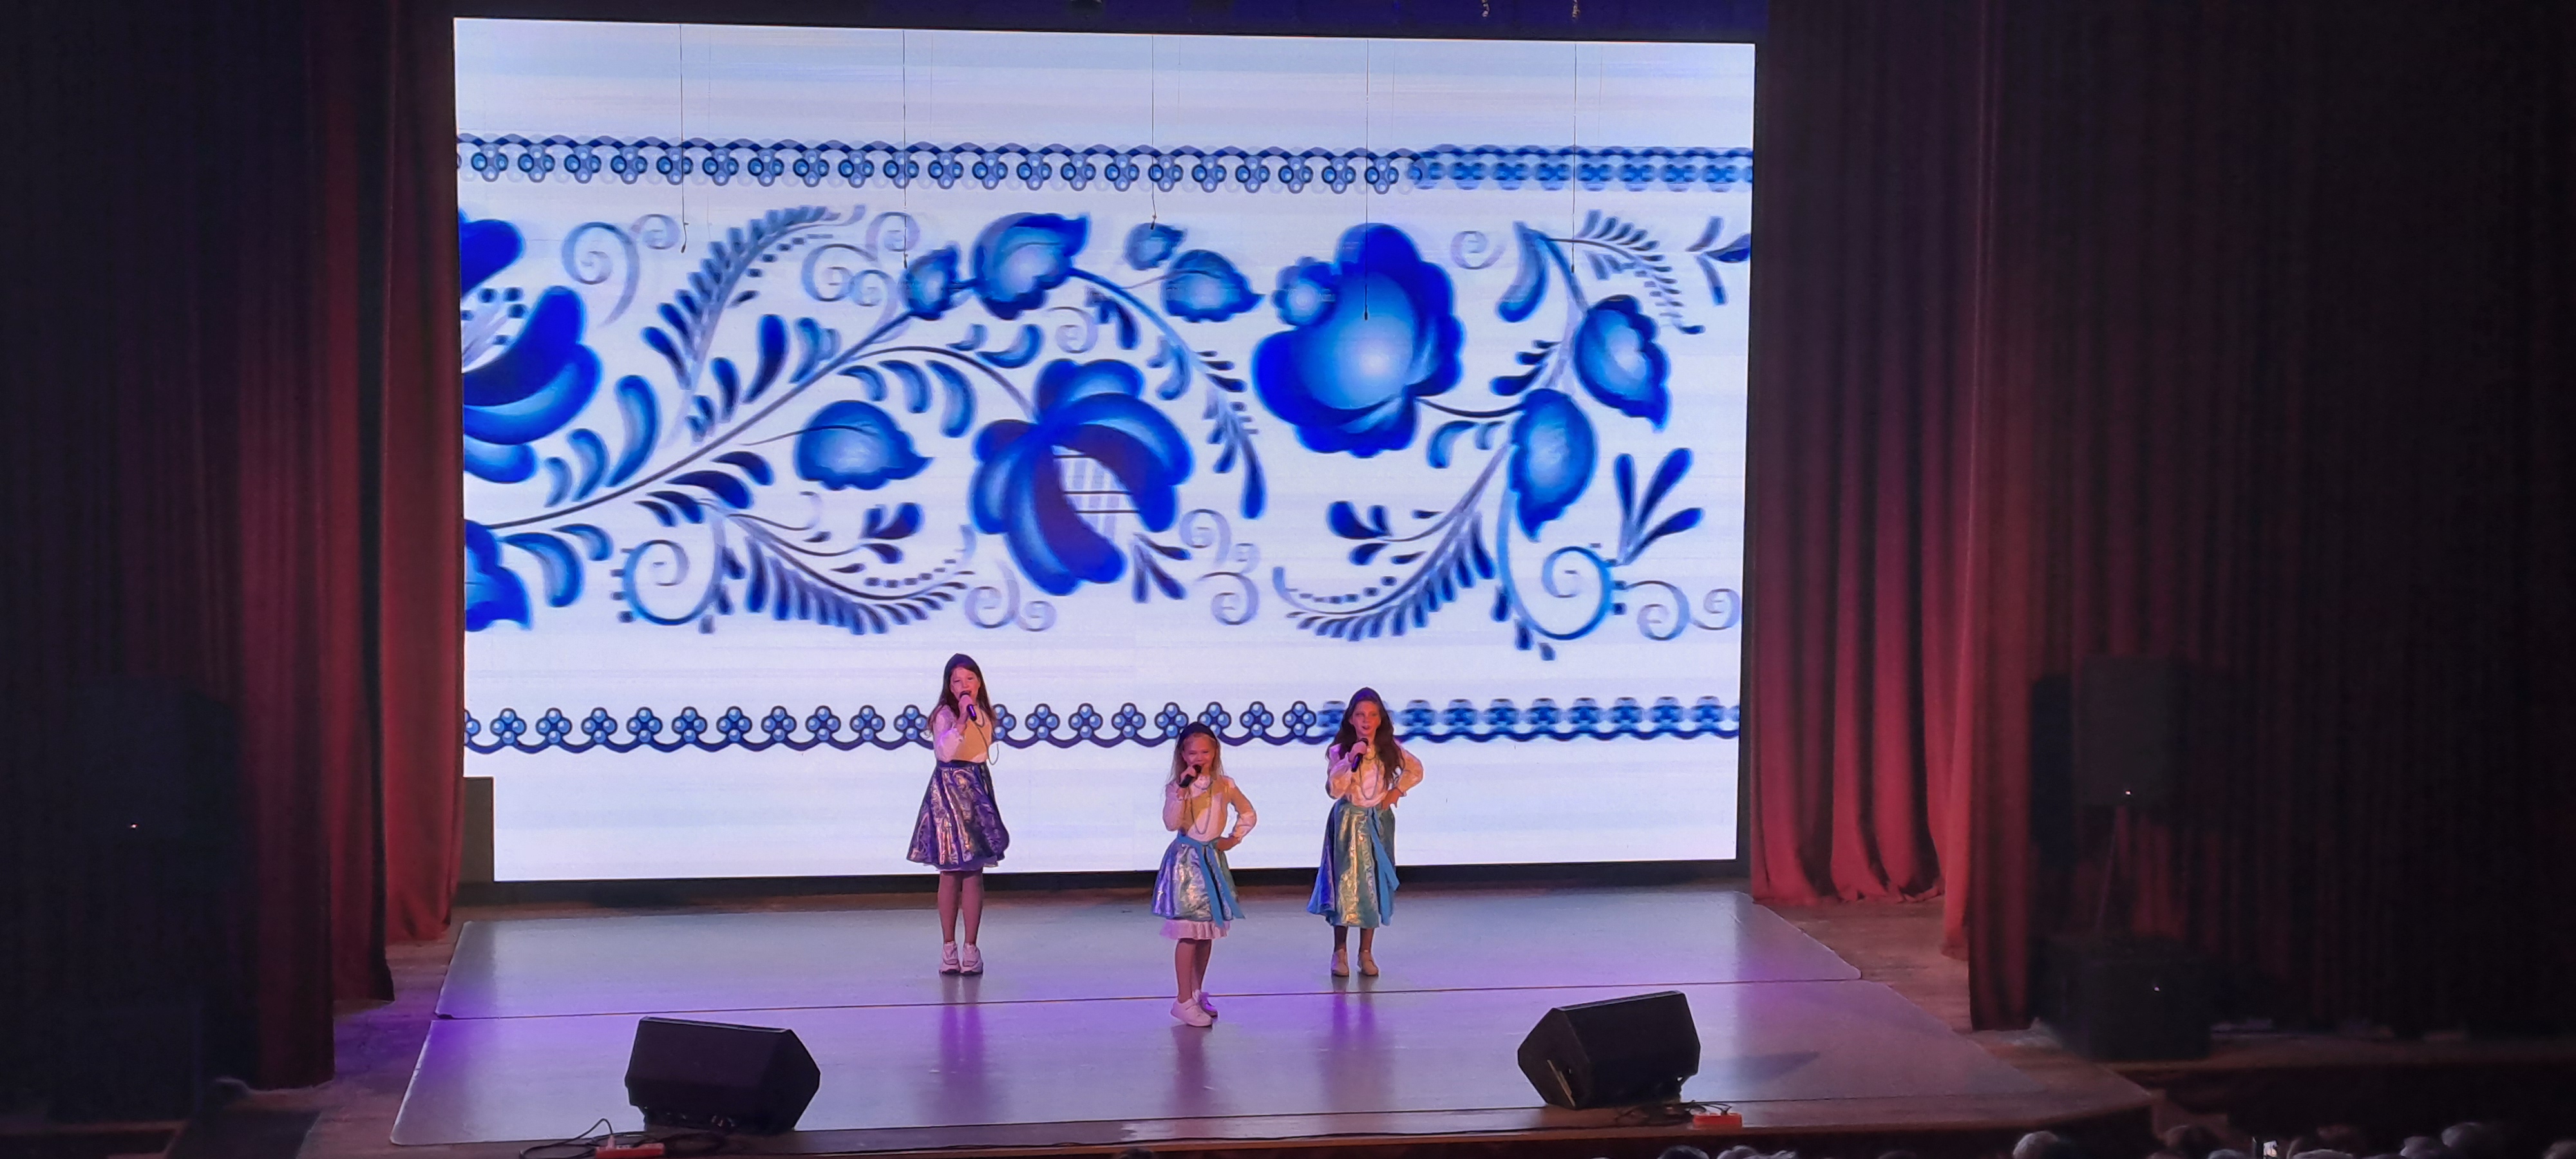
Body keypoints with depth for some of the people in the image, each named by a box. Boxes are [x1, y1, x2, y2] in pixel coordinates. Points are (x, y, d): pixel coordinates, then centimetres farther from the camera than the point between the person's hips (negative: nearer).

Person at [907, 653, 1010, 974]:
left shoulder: (983, 714, 10)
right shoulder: (945, 714, -9)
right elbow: (945, 751, -25)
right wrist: (962, 719, -31)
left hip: (977, 790, 5)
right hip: (948, 791, -5)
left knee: (974, 873, 2)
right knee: (950, 872, 0)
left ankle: (971, 948, 5)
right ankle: (949, 947, 8)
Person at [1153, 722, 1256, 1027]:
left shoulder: (1225, 786, 3)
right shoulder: (1176, 787, -6)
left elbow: (1249, 814, 16)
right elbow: (1171, 823, -20)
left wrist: (1234, 839, 5)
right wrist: (1182, 791, -27)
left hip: (1213, 860, 4)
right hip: (1186, 861, -4)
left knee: (1208, 932, 9)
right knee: (1188, 933, -7)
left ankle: (1197, 993, 22)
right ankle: (1183, 1001, -4)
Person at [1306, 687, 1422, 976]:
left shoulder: (1390, 749, -1)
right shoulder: (1339, 751, -9)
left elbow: (1415, 770, 14)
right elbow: (1334, 790, -19)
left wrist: (1397, 791, 1)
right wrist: (1351, 760, -28)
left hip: (1379, 822, 2)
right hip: (1349, 821, -2)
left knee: (1375, 885, 4)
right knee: (1345, 884, -2)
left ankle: (1366, 953, 14)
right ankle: (1340, 952, 9)